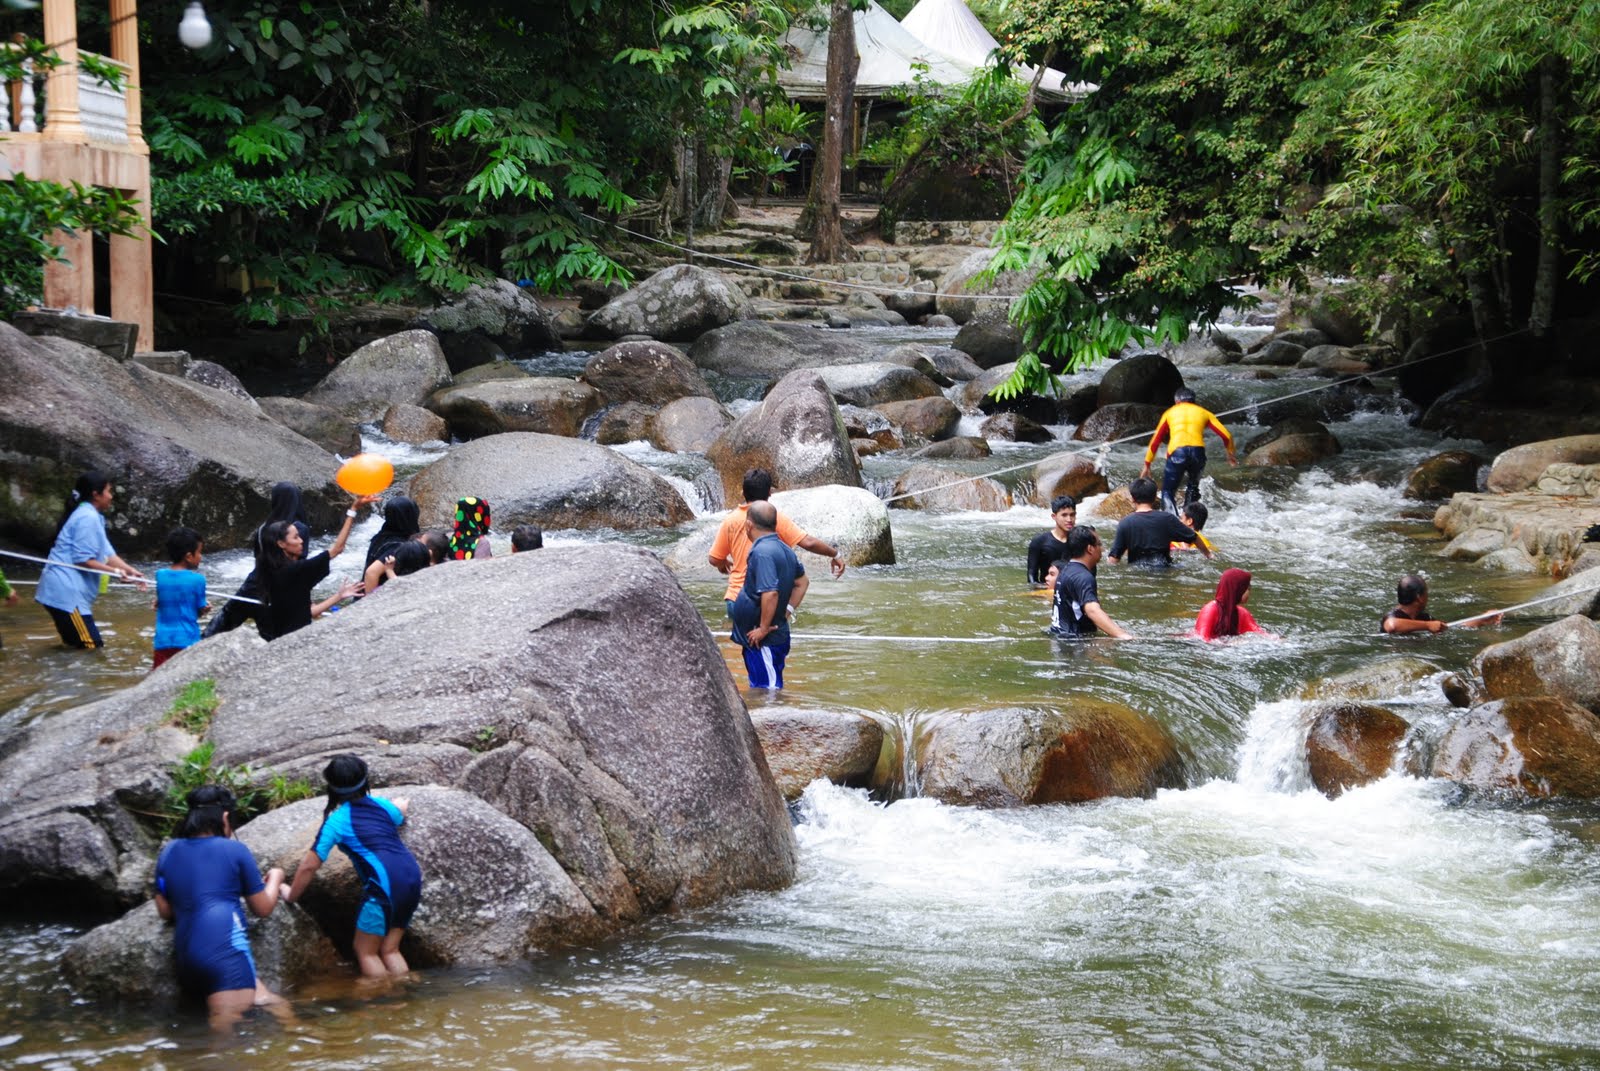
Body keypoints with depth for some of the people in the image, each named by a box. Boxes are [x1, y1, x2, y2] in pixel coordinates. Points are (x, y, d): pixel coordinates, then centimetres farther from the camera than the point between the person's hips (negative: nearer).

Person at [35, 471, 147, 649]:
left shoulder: (92, 516, 19)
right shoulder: (88, 518, -14)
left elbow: (106, 554, 13)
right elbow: (83, 560, -18)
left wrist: (130, 570, 1)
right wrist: (116, 572, -15)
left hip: (67, 591, 11)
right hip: (66, 592, -11)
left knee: (77, 647, 16)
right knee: (92, 648, -12)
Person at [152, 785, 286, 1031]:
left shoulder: (168, 853, 17)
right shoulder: (235, 851, 5)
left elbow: (164, 911, 23)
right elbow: (263, 908, 14)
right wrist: (275, 878, 33)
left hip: (186, 955, 6)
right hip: (226, 949, -6)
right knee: (226, 1027, -14)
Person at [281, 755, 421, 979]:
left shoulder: (336, 821, 0)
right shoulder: (381, 805, 16)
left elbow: (309, 866, 1)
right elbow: (400, 815, 43)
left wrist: (291, 895, 16)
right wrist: (399, 806, 65)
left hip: (386, 884, -6)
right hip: (412, 876, 6)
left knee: (366, 951, 8)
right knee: (389, 950, 16)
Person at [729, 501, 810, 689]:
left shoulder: (762, 552, -22)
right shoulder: (783, 549, 9)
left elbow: (770, 593, -30)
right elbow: (802, 582, 22)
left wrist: (764, 628, -21)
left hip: (764, 640, -10)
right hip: (779, 636, 10)